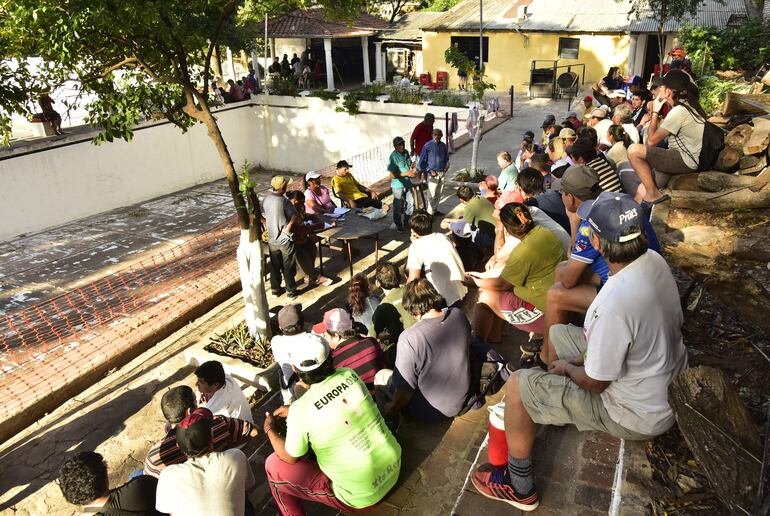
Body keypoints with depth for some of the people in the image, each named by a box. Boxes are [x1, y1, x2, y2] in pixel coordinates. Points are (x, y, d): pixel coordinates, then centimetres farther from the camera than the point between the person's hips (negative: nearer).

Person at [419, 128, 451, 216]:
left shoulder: (443, 146, 5)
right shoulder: (427, 146, -11)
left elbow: (446, 158, 19)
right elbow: (422, 162, -8)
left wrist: (447, 165, -2)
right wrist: (430, 171, -15)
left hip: (442, 173, 5)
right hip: (432, 174, -5)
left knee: (438, 194, 15)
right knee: (432, 194, -2)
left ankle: (435, 210, 29)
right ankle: (430, 213, 9)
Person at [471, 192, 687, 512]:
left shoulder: (614, 304, -39)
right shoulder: (653, 259, -12)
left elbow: (595, 384, -23)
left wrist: (567, 367, -3)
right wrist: (582, 358, 5)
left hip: (640, 415, -8)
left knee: (517, 386, -5)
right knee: (557, 334, 19)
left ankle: (519, 488, 16)